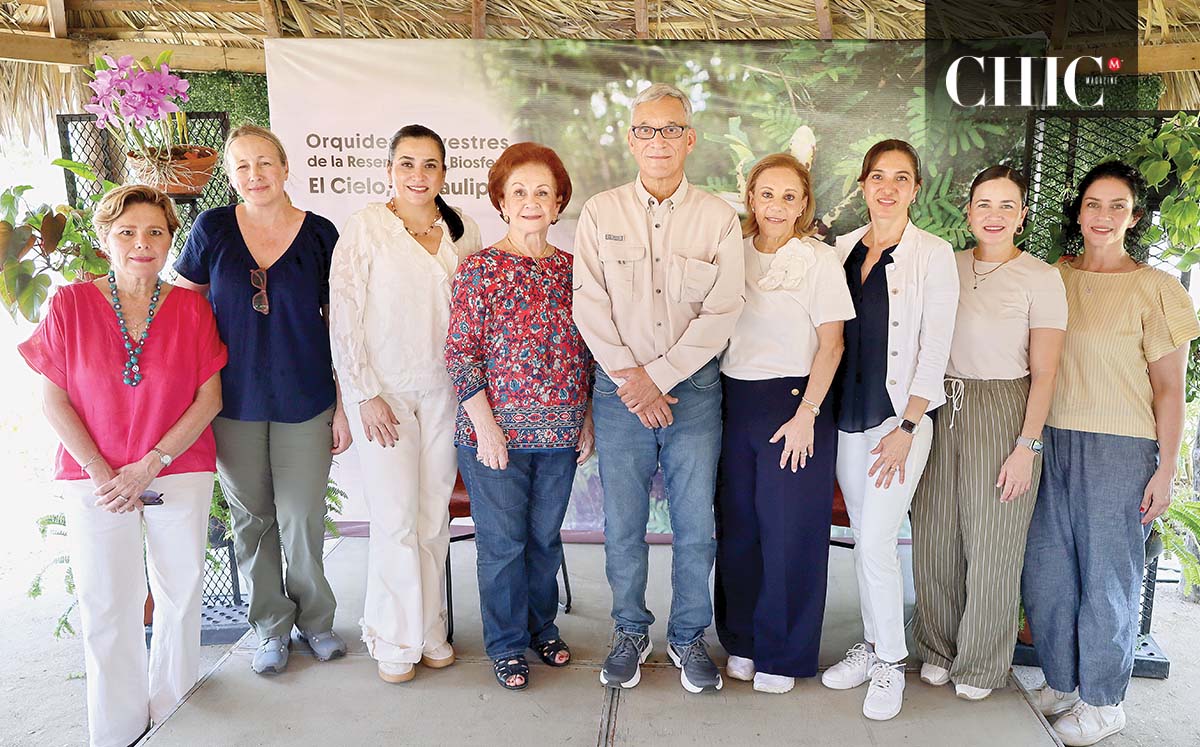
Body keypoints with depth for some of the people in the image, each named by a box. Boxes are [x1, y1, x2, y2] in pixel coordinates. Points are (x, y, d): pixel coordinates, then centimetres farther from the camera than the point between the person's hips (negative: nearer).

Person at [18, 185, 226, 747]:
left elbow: (209, 397, -2)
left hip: (180, 475, 1)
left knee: (180, 596, 9)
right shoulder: (70, 305, -3)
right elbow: (53, 400, -2)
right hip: (94, 479, 0)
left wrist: (152, 464, -11)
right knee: (106, 606, 5)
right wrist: (101, 473, -10)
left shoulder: (190, 307, -1)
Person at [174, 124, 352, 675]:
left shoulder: (320, 233, -2)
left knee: (302, 519, 5)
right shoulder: (213, 229, -1)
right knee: (252, 519, 11)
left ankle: (314, 618, 28)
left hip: (305, 402, -1)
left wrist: (345, 405, 0)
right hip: (233, 403, 1)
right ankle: (271, 626, 29)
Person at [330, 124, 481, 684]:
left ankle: (429, 631, 24)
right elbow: (343, 316, -6)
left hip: (444, 391, 4)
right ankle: (394, 641, 15)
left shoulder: (463, 232, 6)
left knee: (435, 517, 8)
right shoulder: (366, 228, -5)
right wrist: (364, 393, -10)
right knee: (396, 518, -2)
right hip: (383, 390, -3)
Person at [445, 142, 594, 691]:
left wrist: (587, 419, 7)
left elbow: (587, 353, 11)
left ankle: (542, 627, 37)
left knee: (545, 537, 16)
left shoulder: (573, 269, 5)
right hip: (496, 433, -3)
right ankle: (506, 645, 25)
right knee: (502, 542, 7)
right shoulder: (478, 270, -6)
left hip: (559, 434, 4)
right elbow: (460, 354, -8)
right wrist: (486, 426, -13)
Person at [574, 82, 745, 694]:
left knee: (695, 525, 5)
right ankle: (631, 633, 27)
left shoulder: (719, 218, 3)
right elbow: (589, 305, -1)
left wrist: (659, 375, -10)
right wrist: (630, 380, -9)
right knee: (622, 525, 7)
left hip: (693, 386, 0)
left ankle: (688, 637, 24)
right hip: (620, 388, 1)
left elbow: (722, 312, -4)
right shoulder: (600, 213, 5)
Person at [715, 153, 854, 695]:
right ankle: (742, 640, 27)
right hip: (733, 402, 4)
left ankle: (782, 655, 19)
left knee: (789, 532, 2)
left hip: (794, 402, -3)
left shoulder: (819, 259, -3)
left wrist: (806, 414, -13)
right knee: (736, 528, 9)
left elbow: (830, 345, -5)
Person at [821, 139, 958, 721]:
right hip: (848, 415, 5)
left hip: (901, 415, -5)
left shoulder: (933, 254, -5)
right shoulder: (843, 249, 8)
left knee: (876, 543, -7)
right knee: (862, 537, 12)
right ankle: (872, 645, 28)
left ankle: (890, 665, 12)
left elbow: (935, 349, -9)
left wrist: (906, 429, -13)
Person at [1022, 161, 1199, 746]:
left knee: (1107, 577, 5)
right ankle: (1061, 683, 28)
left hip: (1122, 450, -4)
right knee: (1045, 571, 8)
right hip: (1056, 441, 4)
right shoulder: (1054, 278, 8)